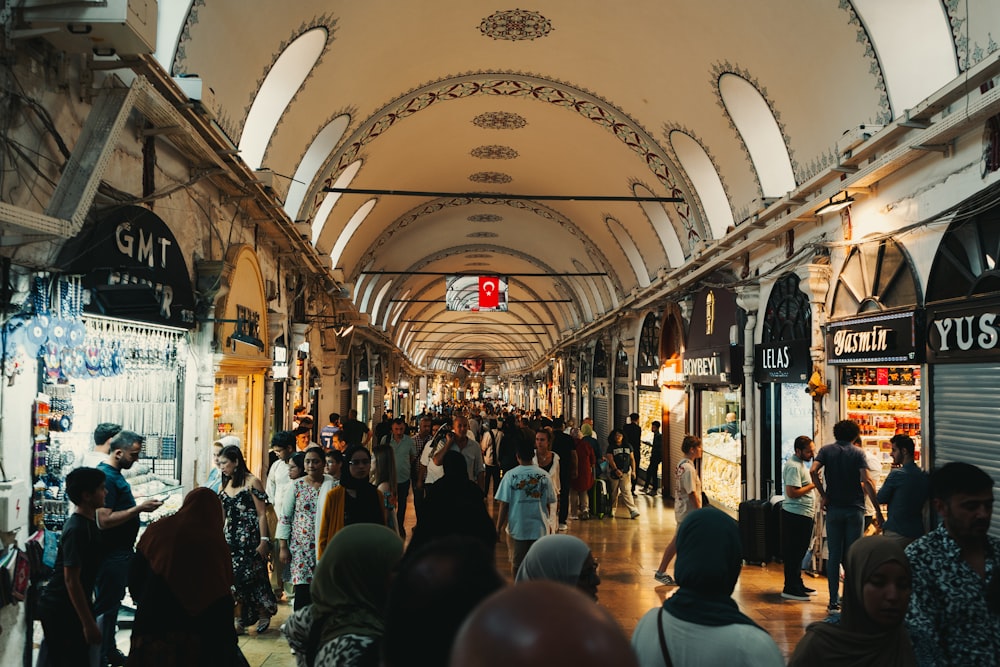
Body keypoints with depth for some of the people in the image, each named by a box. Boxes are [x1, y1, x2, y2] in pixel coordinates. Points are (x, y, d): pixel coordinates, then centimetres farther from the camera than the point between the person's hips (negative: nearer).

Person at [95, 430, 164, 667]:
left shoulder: (115, 474, 11)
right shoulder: (105, 476, -20)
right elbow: (104, 520, -26)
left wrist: (142, 506, 11)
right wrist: (139, 508, -24)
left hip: (121, 551, 10)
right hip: (111, 555, -10)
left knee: (113, 602, 18)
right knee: (105, 606, 0)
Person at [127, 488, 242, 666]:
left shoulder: (156, 530, -1)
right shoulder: (215, 544, -8)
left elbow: (135, 576, 8)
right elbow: (223, 603, -6)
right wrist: (228, 642, 3)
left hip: (151, 624, 2)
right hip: (193, 635, -2)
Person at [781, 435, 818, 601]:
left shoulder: (800, 463, 17)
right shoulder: (793, 466, -17)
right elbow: (792, 492, -25)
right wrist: (813, 485, -17)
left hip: (803, 515, 11)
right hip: (796, 516, -11)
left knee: (798, 552, 16)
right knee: (794, 553, -5)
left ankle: (797, 585, 25)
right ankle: (790, 589, 0)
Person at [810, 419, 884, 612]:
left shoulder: (826, 450, 4)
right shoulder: (858, 453, 0)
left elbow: (813, 471, -14)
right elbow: (867, 482, -11)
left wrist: (824, 496, -6)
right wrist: (878, 510, -9)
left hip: (834, 509, 1)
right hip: (855, 509, -1)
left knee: (834, 556, 4)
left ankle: (834, 601, 4)